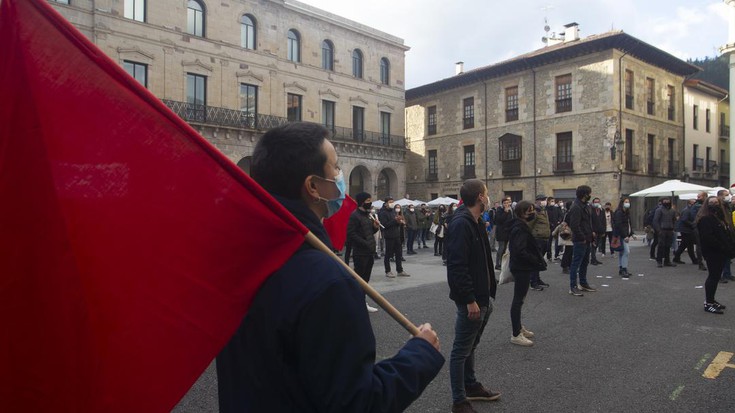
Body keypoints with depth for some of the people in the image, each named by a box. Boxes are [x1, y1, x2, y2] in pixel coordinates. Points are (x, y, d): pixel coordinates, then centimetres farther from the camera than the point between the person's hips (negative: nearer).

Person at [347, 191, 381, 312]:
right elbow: (351, 234, -20)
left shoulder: (368, 215, 16)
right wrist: (365, 243, -21)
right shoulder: (355, 215, -12)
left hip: (369, 252, 9)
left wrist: (376, 227, 2)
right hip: (360, 253, -9)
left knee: (365, 279, 14)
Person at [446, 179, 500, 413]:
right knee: (462, 350, 2)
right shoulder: (461, 223, -21)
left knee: (471, 346, 22)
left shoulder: (476, 222, 12)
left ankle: (471, 386, 38)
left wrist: (487, 293, 18)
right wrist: (470, 300, -25)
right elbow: (457, 266, -26)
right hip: (471, 300, -10)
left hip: (482, 297, 10)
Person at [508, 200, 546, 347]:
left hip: (522, 267, 10)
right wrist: (537, 260, -19)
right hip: (522, 268, -10)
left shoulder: (521, 226, 11)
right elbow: (520, 251, -28)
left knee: (519, 298, 19)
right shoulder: (520, 229, -21)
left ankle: (519, 327, 33)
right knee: (518, 300, -3)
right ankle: (516, 335, 5)